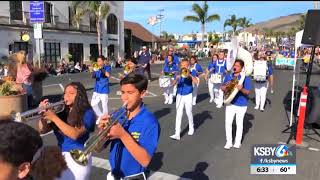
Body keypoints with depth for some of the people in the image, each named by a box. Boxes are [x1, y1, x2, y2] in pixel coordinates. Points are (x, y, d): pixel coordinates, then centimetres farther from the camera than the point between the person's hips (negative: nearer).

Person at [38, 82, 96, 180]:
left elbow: (75, 134, -23)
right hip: (60, 156, 6)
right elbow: (43, 130, 4)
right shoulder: (62, 112, 8)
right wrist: (42, 114, -13)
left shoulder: (87, 113, -9)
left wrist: (54, 118, -23)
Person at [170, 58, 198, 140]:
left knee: (189, 113, 11)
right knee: (178, 114, -2)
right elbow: (173, 83, -10)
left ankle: (191, 128, 38)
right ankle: (177, 134, -3)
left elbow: (196, 81, -21)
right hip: (179, 96, 2)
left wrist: (189, 75, -31)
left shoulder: (190, 74, -5)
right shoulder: (178, 74, 1)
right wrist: (176, 79, -29)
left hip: (188, 96, -1)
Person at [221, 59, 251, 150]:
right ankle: (228, 142, 18)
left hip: (241, 104, -3)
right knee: (228, 122, 4)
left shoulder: (245, 78, -13)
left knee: (239, 123, 11)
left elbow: (247, 92, -14)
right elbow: (222, 88, 5)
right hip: (230, 103, 3)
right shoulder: (228, 76, 0)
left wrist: (241, 89, -34)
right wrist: (226, 87, -18)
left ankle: (238, 142, 27)